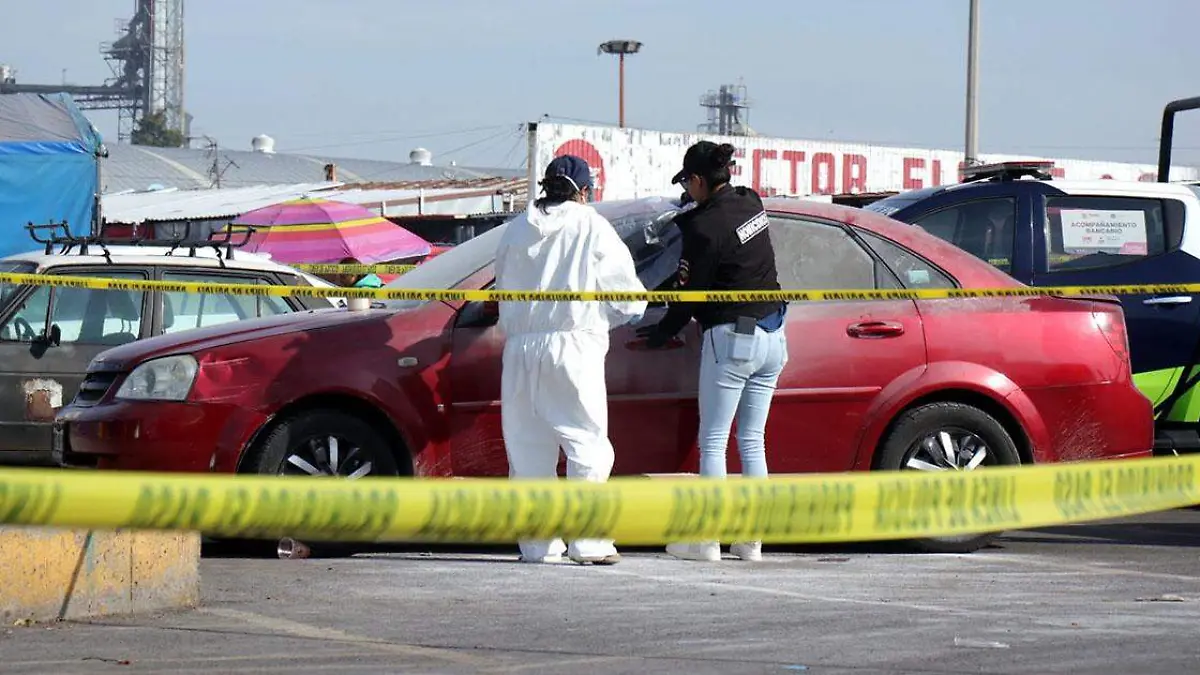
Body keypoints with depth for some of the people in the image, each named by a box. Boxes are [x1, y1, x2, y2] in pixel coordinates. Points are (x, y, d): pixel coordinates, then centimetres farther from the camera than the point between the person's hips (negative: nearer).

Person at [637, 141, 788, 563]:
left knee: (712, 442, 0)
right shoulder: (750, 204, 5)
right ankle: (751, 540, 11)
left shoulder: (704, 227, -17)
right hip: (772, 335, 8)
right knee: (752, 441, 11)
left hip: (731, 337, -8)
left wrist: (663, 333, 7)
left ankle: (707, 540, -1)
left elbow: (690, 291, -8)